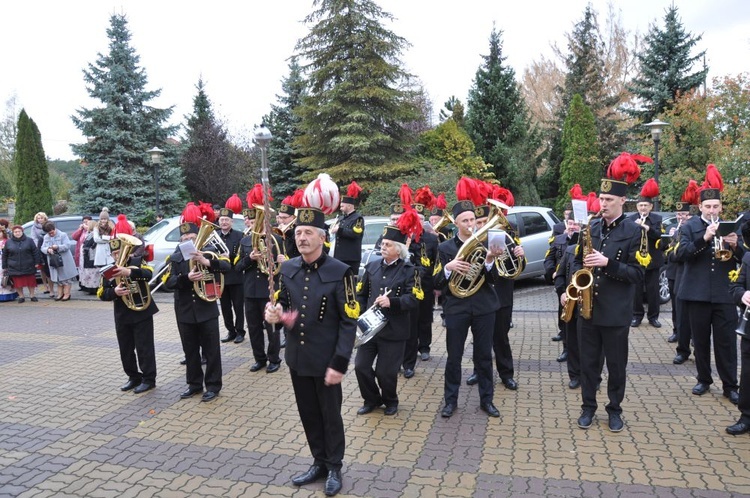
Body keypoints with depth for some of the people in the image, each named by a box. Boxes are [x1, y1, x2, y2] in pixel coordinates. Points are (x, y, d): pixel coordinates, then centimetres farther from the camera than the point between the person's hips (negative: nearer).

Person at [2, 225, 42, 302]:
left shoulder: (29, 241, 2)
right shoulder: (8, 242, 6)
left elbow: (35, 252, 2)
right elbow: (4, 255, 11)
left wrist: (37, 263, -4)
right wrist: (4, 267, 10)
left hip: (28, 266, -1)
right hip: (14, 267, 1)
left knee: (31, 281, 5)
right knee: (18, 283, 4)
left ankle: (32, 295, 17)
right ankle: (21, 296, 17)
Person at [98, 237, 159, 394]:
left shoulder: (137, 262, -3)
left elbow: (148, 274, -24)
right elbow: (102, 294, 4)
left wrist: (129, 272, -41)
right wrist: (114, 292, -18)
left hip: (142, 313, -5)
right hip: (122, 316, 5)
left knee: (144, 348, 0)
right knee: (125, 350, 12)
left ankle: (149, 379, 9)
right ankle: (133, 377, 27)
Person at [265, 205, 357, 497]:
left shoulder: (340, 272, -16)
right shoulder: (287, 269, 0)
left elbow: (349, 323, -15)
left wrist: (339, 363, -19)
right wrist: (275, 313, -12)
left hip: (326, 361, -5)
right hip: (297, 358, 5)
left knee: (330, 415, 12)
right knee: (309, 414, 18)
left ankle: (334, 468, 32)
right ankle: (319, 462, 38)